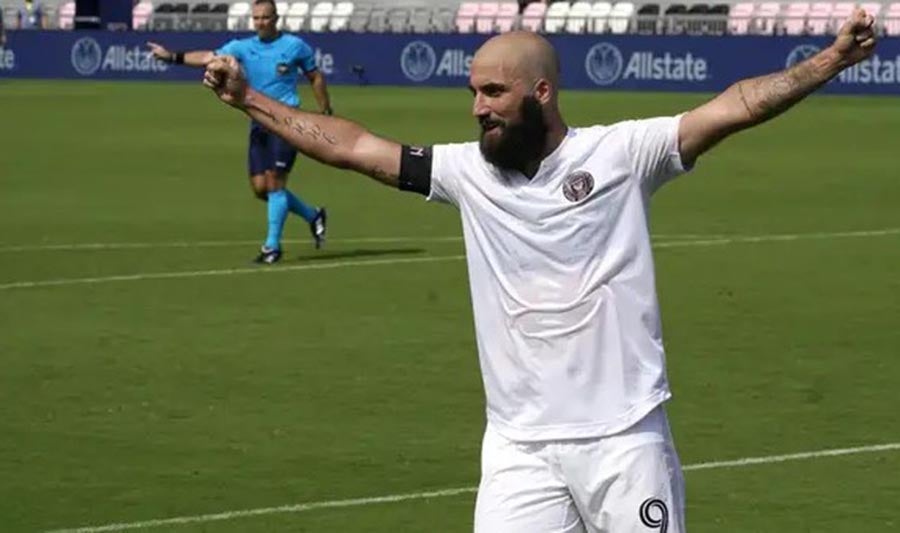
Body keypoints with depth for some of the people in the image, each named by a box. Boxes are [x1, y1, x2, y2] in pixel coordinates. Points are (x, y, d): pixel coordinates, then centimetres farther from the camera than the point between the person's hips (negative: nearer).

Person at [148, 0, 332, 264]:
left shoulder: (295, 46, -3)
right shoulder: (243, 47, 4)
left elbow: (316, 78, 8)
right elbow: (208, 57, -6)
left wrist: (326, 114, 7)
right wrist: (172, 56, -18)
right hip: (259, 123, 5)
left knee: (274, 182, -12)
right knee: (260, 187, 3)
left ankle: (273, 245, -5)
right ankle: (313, 216, 24)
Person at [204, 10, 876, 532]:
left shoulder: (619, 153, -4)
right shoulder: (468, 172, 7)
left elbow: (731, 109, -13)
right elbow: (354, 147, 12)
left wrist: (831, 60, -23)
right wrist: (250, 99, 14)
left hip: (624, 439, -3)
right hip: (519, 447, 3)